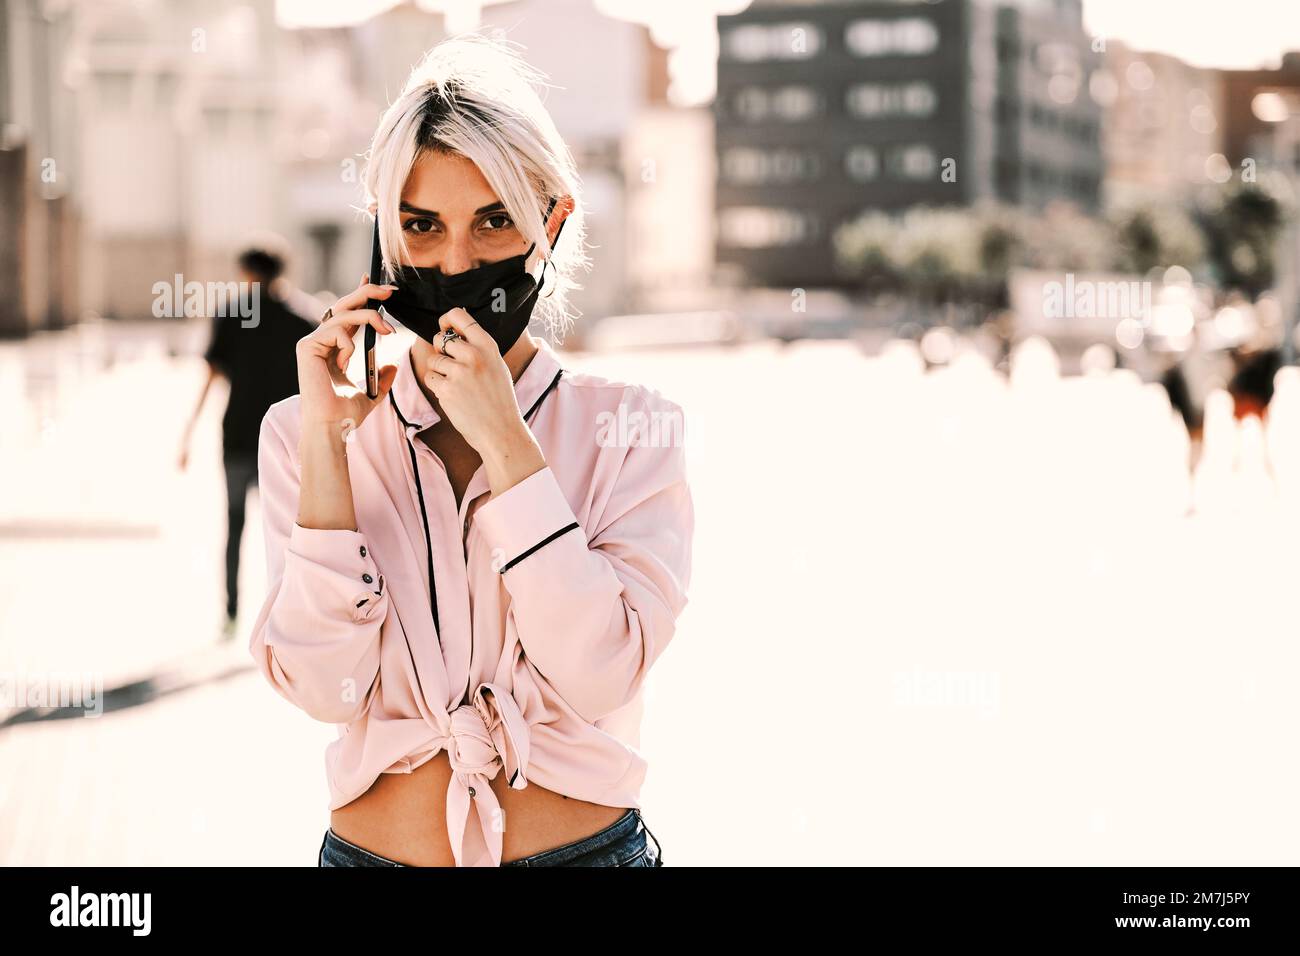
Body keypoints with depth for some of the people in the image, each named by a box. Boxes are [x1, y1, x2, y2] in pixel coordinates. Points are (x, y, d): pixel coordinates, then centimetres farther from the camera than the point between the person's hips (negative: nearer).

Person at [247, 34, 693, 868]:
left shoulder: (632, 430, -8)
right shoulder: (300, 432, -4)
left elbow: (600, 677, -19)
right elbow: (324, 689, -14)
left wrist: (504, 442, -23)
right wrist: (326, 443, -19)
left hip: (586, 843, -1)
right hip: (371, 846, 1)